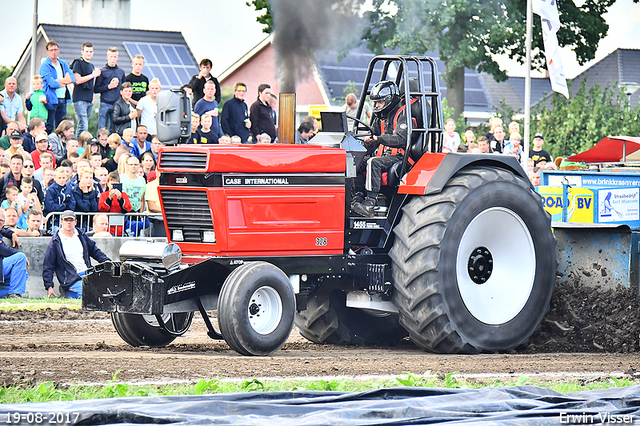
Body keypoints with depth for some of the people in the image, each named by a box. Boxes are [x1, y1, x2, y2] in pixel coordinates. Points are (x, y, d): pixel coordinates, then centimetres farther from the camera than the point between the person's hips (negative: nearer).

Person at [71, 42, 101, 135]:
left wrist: (92, 97, 15)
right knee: (83, 126, -16)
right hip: (80, 99, -8)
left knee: (83, 126, 8)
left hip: (89, 100, 8)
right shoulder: (78, 63, -5)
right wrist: (93, 75, -12)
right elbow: (77, 80, -15)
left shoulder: (91, 66, 20)